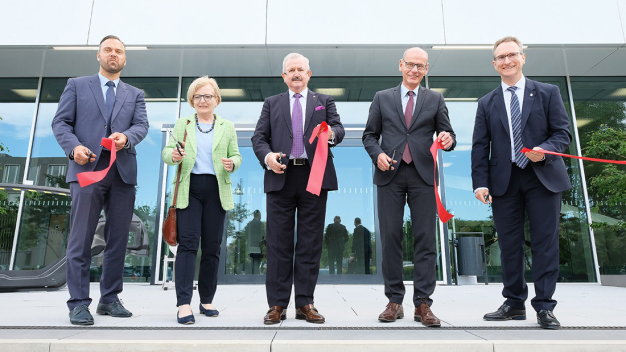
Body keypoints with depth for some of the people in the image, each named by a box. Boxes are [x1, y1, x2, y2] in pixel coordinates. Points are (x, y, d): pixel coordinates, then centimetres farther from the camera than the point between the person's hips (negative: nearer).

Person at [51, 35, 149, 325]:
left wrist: (126, 136, -19)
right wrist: (73, 146, -13)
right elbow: (60, 122, 6)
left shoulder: (135, 94, 19)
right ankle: (78, 303, 5)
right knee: (81, 239, -3)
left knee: (118, 239, 5)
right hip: (87, 168, -2)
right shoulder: (77, 85, 15)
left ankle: (110, 298, 16)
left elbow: (142, 126, 3)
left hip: (123, 171, 2)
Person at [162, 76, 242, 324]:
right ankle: (183, 303, -8)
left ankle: (207, 300, 16)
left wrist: (232, 164, -12)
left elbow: (236, 155, 10)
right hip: (189, 189, -1)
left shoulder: (227, 127, 15)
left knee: (212, 246, 4)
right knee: (188, 243, -9)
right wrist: (173, 155, -16)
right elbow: (166, 152, 7)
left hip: (216, 190, 1)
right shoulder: (182, 125, 14)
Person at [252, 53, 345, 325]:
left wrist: (331, 134, -22)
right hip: (281, 176, 1)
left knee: (310, 242, 2)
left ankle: (305, 304, 12)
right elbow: (259, 137, 10)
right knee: (279, 242, 1)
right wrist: (267, 156, -11)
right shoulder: (272, 103, 19)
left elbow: (338, 128, 2)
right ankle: (277, 304, 9)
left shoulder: (324, 101, 17)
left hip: (314, 176, 0)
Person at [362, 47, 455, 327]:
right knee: (390, 237, 0)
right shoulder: (382, 98, 15)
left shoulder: (435, 99, 16)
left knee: (425, 239, -2)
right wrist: (377, 154, -7)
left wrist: (448, 139, -13)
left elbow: (446, 133, 10)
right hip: (390, 174, 0)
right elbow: (369, 134, 12)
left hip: (423, 174, 0)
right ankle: (394, 301, 10)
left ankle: (423, 304, 6)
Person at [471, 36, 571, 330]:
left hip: (542, 177, -1)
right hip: (504, 181, 2)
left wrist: (545, 149, -19)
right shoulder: (487, 103, 11)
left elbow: (563, 132, 3)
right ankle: (514, 303, 15)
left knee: (545, 241, -1)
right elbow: (480, 147, 5)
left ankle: (544, 306, 9)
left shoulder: (548, 93, 8)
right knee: (509, 243, 4)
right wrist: (480, 182, -6)